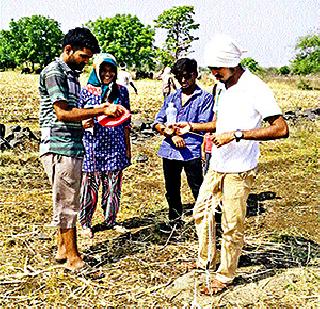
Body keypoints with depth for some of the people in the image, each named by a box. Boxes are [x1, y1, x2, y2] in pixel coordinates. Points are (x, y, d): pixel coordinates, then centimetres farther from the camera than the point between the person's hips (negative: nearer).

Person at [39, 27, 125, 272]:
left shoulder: (72, 74, 18)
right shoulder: (54, 72, -10)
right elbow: (62, 113, -20)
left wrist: (99, 113, 7)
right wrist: (101, 110, -20)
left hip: (73, 147, 9)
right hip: (59, 147, -9)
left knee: (71, 202, 15)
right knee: (66, 203, -2)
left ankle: (63, 249, 26)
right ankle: (73, 257, 7)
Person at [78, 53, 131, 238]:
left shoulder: (122, 91, 8)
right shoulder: (87, 91, 0)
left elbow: (126, 121, 11)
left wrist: (128, 147, 10)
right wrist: (84, 123, -19)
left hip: (115, 146, 3)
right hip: (93, 146, -2)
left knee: (113, 185, 8)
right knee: (91, 184, 3)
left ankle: (111, 220, 24)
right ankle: (85, 222, 17)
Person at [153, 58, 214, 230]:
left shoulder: (205, 98, 0)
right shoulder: (172, 98, 14)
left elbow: (204, 125, -11)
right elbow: (158, 123, 7)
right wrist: (172, 134, -15)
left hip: (191, 151, -5)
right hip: (169, 150, 5)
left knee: (198, 189, -2)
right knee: (171, 189, 17)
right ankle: (175, 220, 34)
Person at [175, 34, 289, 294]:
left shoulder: (256, 89, -18)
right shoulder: (221, 87, 8)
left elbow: (281, 129, -25)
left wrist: (237, 134, -28)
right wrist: (192, 127, 6)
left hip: (240, 170, -8)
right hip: (217, 165, 8)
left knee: (232, 227, 3)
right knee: (202, 211, 17)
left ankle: (225, 277, 22)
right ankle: (205, 259, 38)